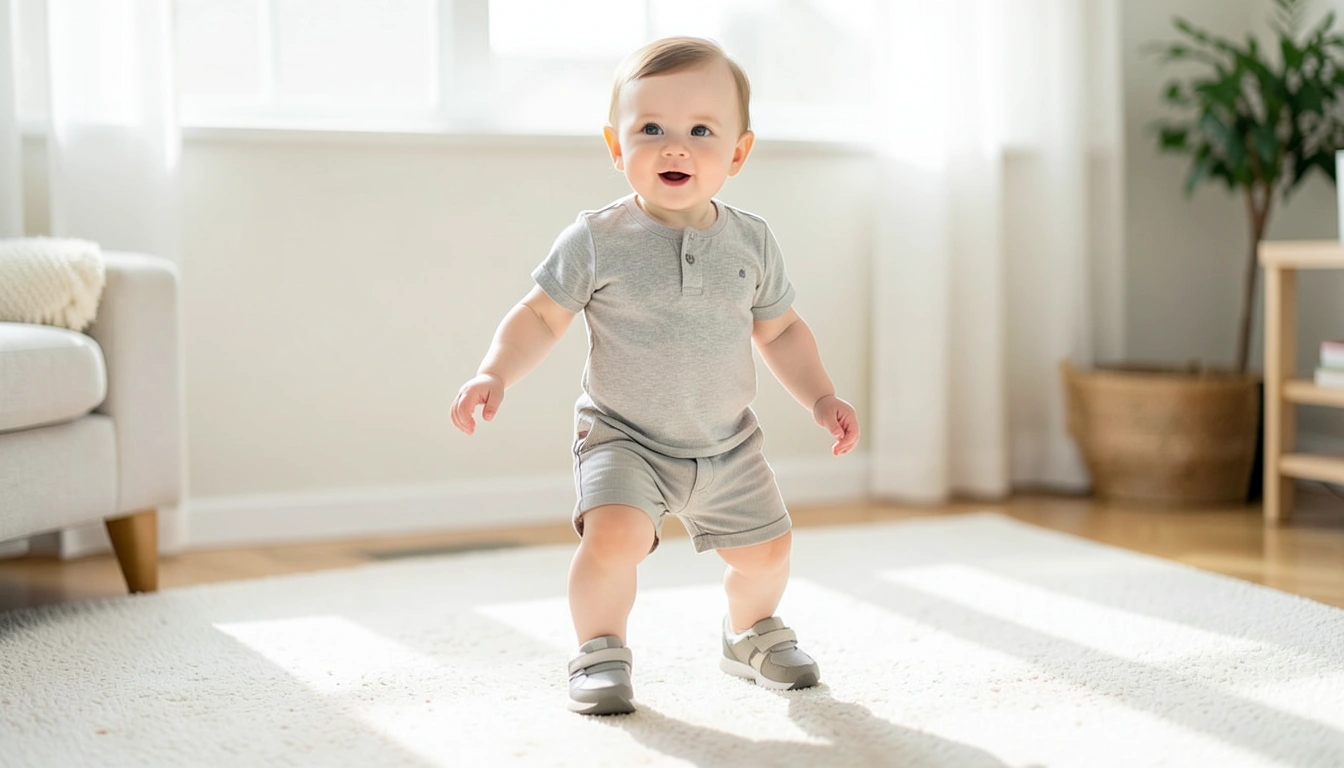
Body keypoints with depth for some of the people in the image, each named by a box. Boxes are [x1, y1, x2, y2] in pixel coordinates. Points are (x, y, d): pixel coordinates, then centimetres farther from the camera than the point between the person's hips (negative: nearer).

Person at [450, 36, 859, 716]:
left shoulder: (751, 242, -3)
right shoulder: (597, 240, -13)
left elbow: (780, 330, 10)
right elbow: (542, 316, -7)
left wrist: (821, 398, 3)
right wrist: (494, 375, -21)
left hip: (728, 447, 4)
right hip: (624, 438, -4)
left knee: (766, 551, 11)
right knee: (615, 535, -26)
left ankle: (752, 633, 43)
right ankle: (599, 651, -1)